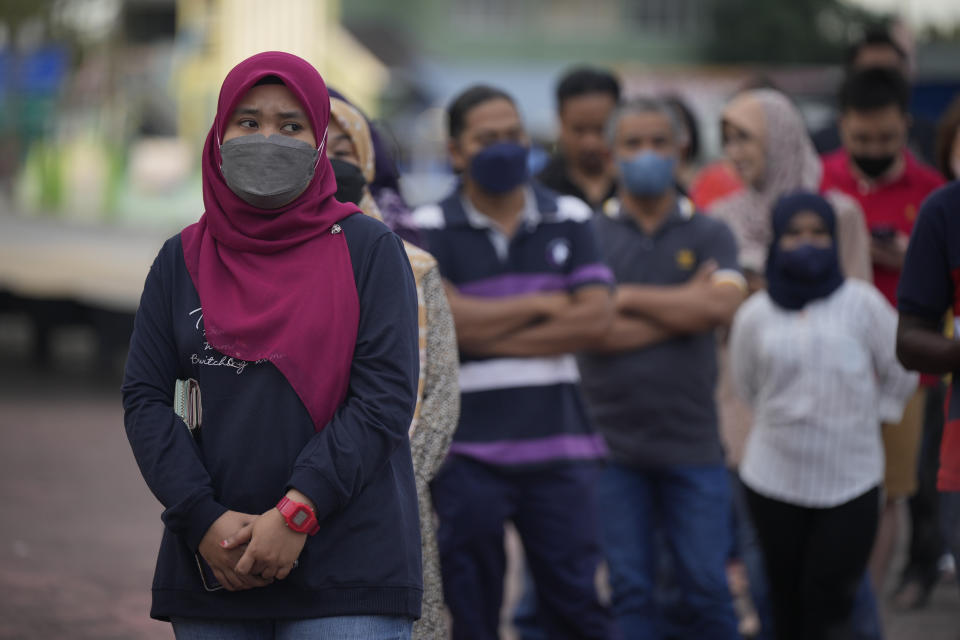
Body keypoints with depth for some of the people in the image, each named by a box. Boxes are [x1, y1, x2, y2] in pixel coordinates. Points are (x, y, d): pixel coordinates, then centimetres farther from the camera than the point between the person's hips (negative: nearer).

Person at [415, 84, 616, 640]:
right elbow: (445, 319, -14)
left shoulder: (570, 220, 8)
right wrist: (540, 306, -5)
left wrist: (489, 334, -7)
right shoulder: (431, 230, 1)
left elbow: (595, 320, -4)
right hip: (467, 451, -1)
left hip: (557, 446, 2)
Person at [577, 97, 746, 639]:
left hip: (694, 445, 1)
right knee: (629, 591, 1)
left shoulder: (710, 235, 8)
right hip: (614, 445, 0)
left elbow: (723, 306, -11)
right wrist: (682, 308, -8)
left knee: (708, 587, 1)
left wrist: (629, 298, -6)